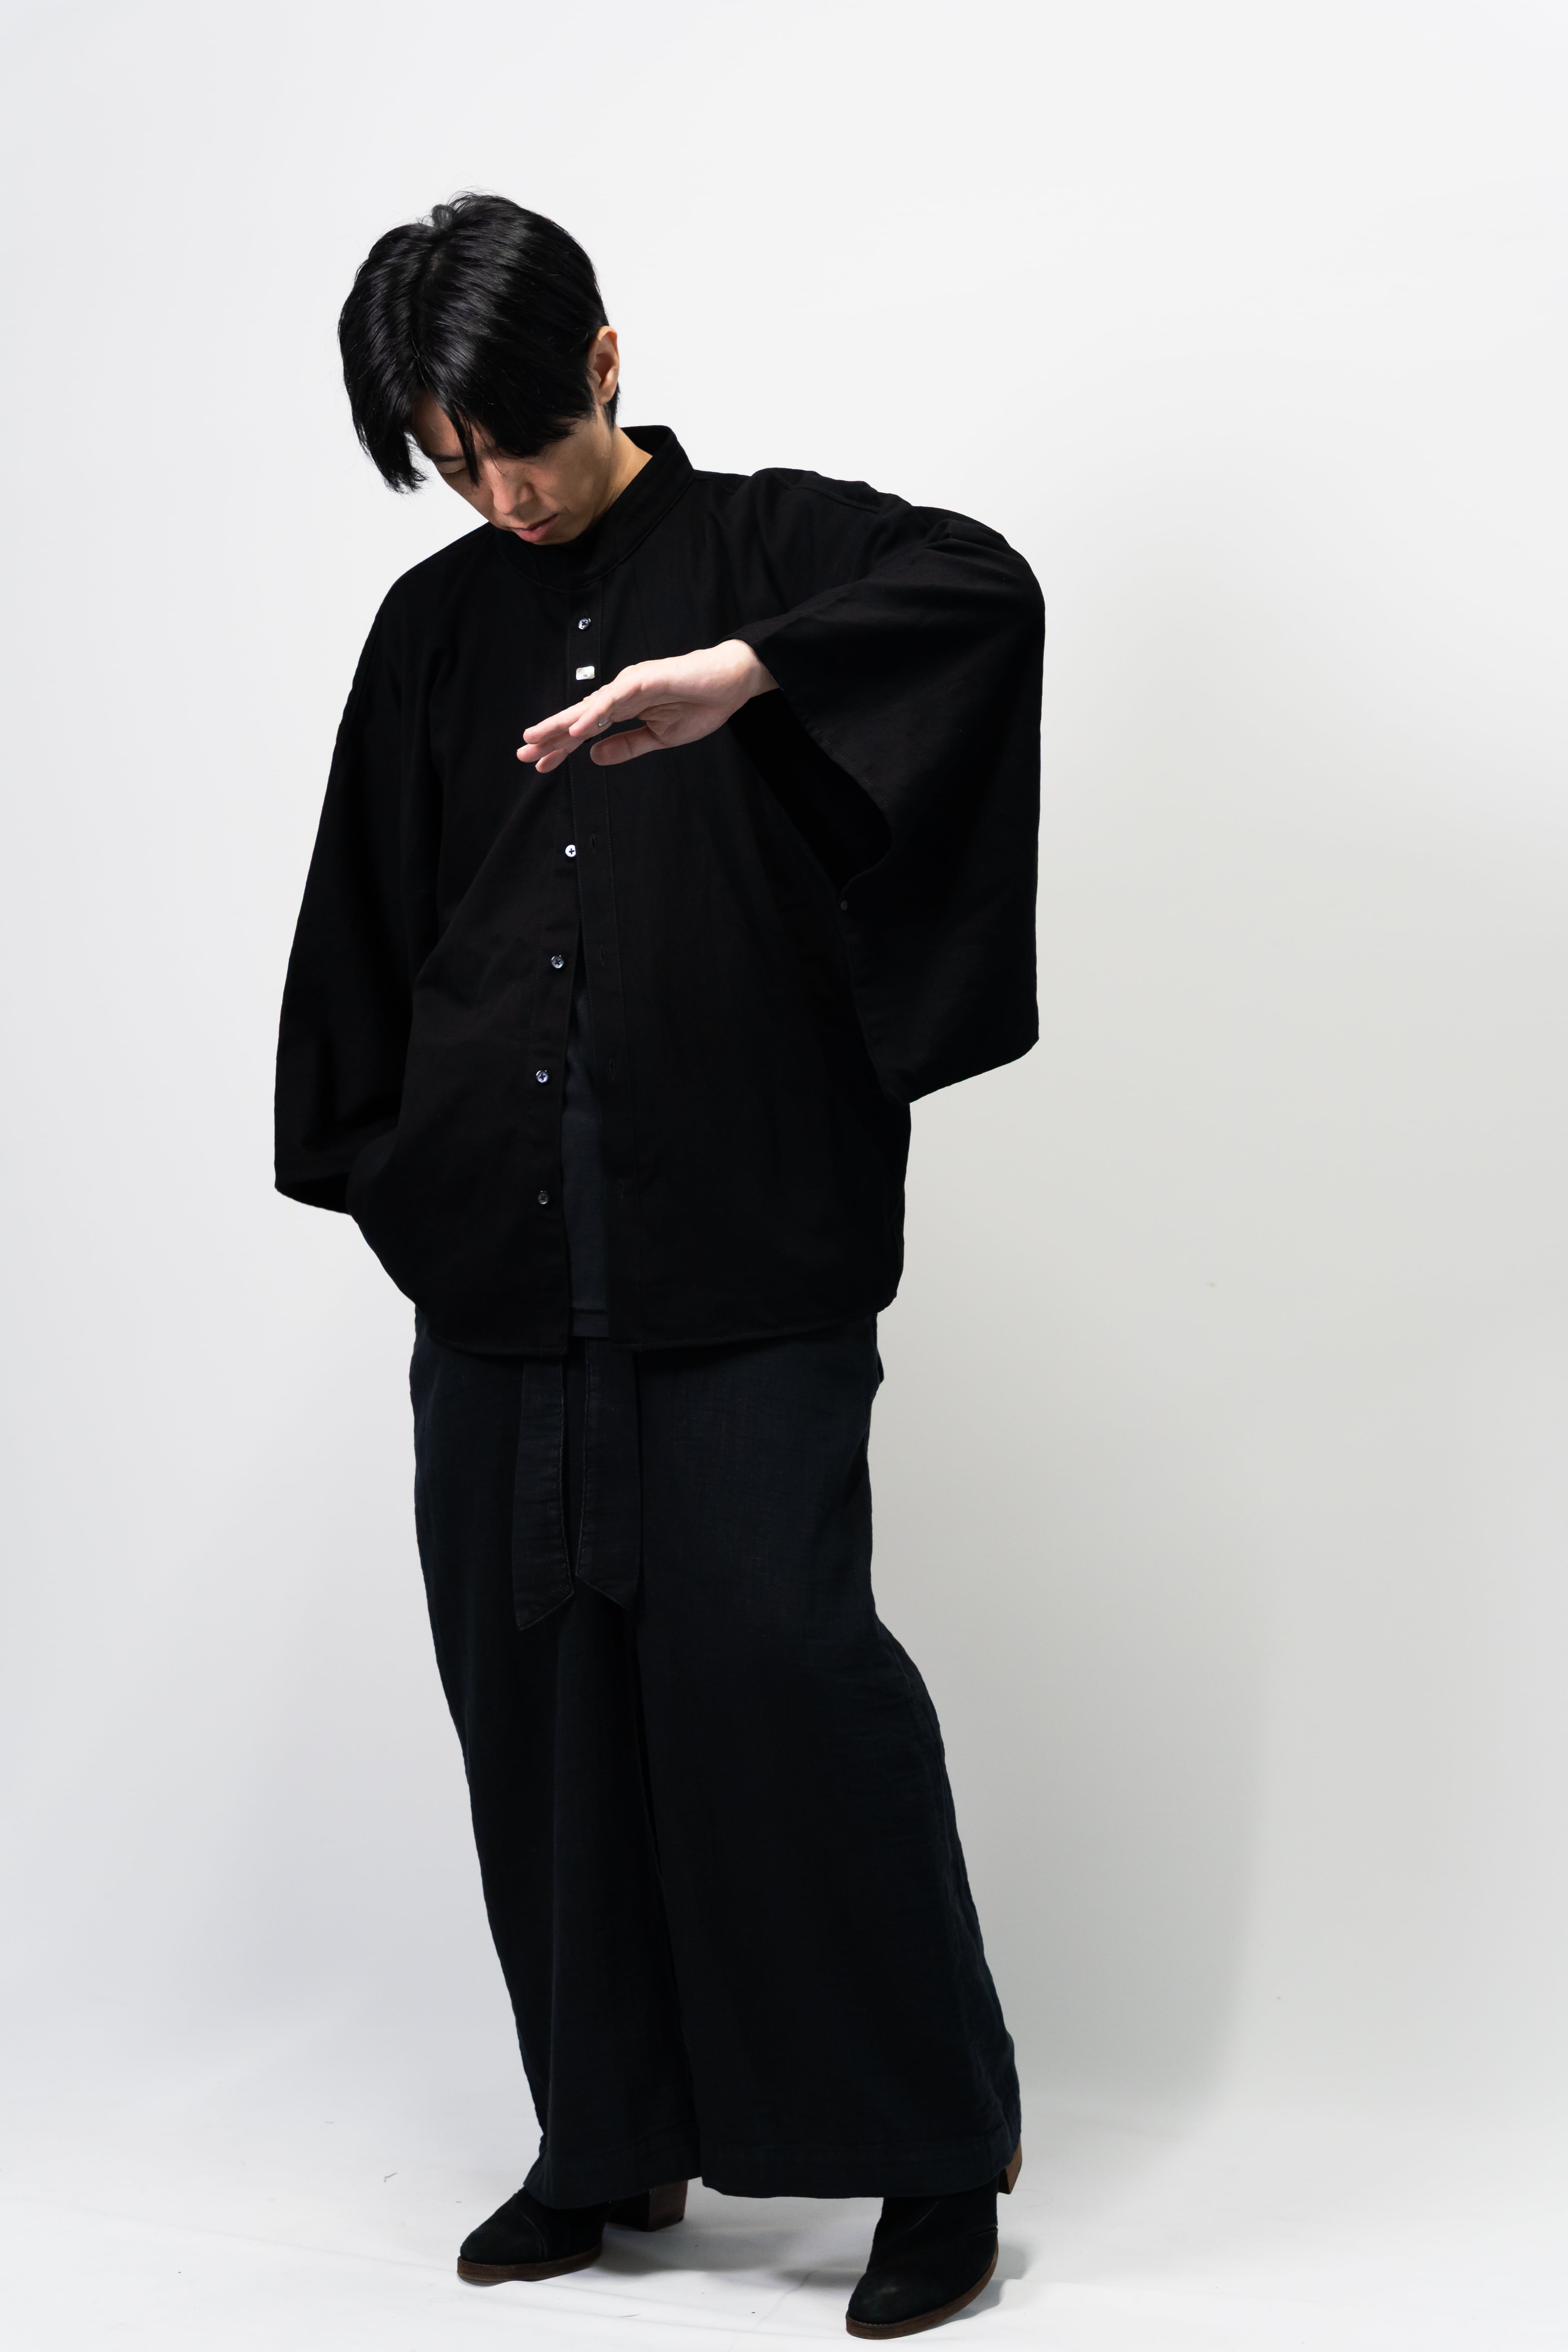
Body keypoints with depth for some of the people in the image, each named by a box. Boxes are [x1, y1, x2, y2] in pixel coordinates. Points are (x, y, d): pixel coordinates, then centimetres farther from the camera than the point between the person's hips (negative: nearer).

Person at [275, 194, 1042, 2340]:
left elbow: (987, 585, -19)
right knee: (535, 1685, 6)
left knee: (777, 1656, -10)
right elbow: (370, 918, 20)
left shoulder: (767, 548, 2)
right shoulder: (437, 628, 14)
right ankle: (612, 2137, 20)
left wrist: (735, 673, -33)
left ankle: (936, 2148, 4)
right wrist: (382, 1164, 13)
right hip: (500, 1259, 5)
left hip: (744, 1251, -5)